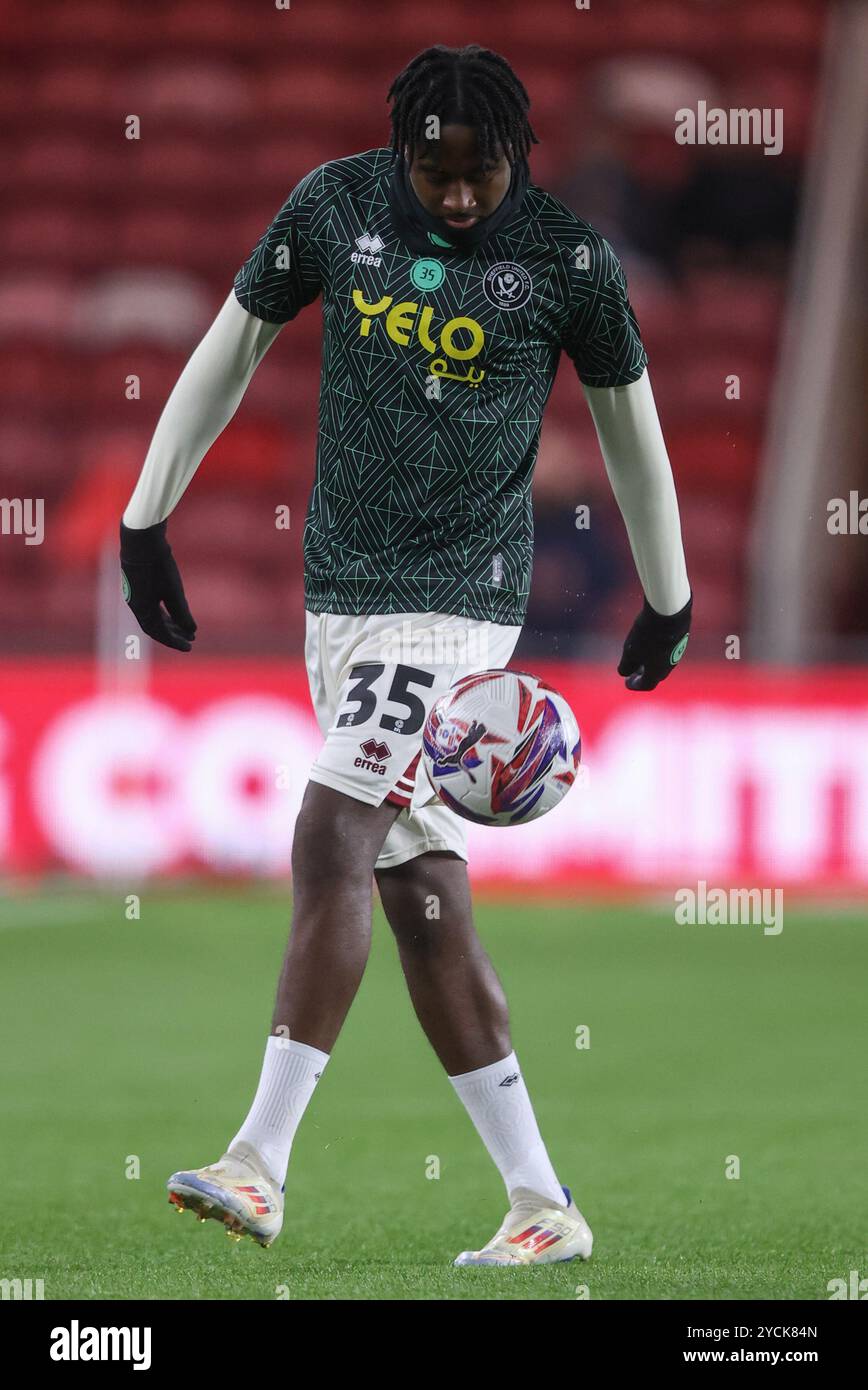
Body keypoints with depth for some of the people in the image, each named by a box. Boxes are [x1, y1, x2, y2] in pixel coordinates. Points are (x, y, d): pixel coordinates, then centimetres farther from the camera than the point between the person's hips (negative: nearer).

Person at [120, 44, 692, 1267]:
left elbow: (628, 426, 8)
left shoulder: (568, 259, -5)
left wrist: (670, 601, 17)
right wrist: (147, 518, 13)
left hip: (457, 599, -5)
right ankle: (544, 1206, 9)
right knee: (423, 904, 3)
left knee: (331, 843, -19)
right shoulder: (336, 205, 2)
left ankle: (260, 1164, -19)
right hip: (341, 591, 5)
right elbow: (231, 350, 13)